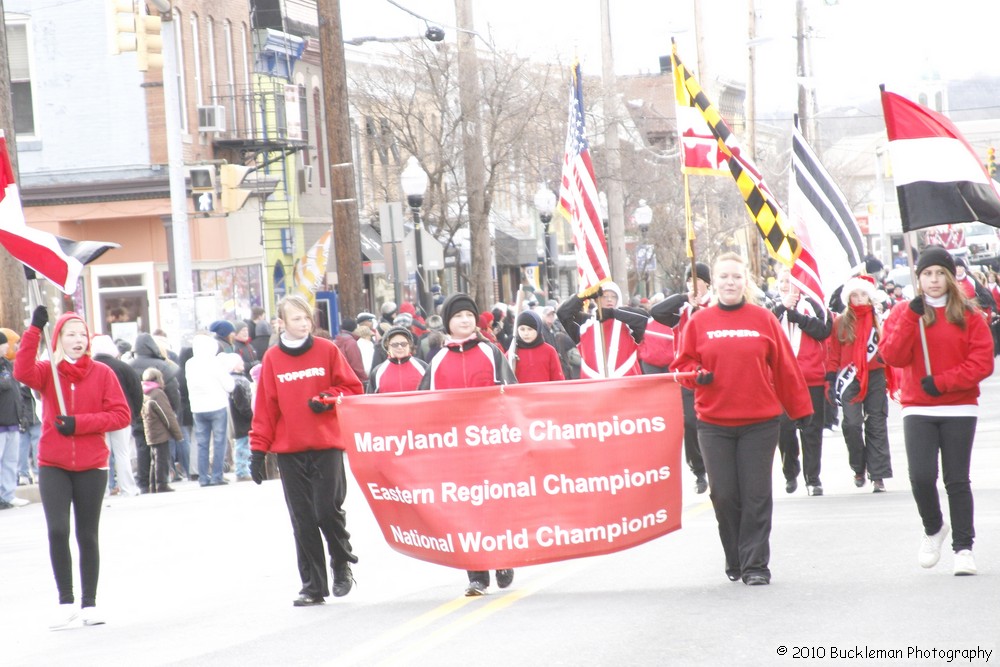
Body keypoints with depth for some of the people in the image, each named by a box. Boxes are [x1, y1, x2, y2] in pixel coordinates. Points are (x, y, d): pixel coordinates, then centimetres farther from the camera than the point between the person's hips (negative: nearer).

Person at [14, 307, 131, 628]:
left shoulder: (102, 373, 0)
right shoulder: (47, 371, 1)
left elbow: (122, 415, -5)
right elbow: (22, 372, -21)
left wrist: (79, 423, -15)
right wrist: (35, 330, -26)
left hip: (91, 466, 1)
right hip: (53, 465, -1)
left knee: (87, 536, 8)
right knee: (57, 531, -14)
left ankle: (89, 604, 19)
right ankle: (66, 602, -3)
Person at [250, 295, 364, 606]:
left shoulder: (328, 350, 3)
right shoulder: (272, 359, 5)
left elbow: (353, 388, 6)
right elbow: (265, 407, 6)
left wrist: (328, 399, -12)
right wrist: (258, 449, 2)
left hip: (326, 445, -1)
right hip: (289, 450, 1)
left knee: (328, 510, -10)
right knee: (302, 520, 2)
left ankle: (343, 564, 18)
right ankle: (313, 586, 8)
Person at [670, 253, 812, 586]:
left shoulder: (763, 319, 3)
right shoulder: (699, 322, 5)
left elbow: (785, 366, 6)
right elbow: (683, 363, 10)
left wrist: (800, 409, 7)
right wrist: (696, 375, -12)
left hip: (760, 422, -1)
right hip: (714, 423, 1)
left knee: (756, 494, -3)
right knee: (724, 495, 2)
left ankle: (755, 564, 1)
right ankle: (734, 559, 19)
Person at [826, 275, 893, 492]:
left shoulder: (879, 320, 7)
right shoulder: (840, 323, 4)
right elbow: (833, 353, 5)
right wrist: (832, 380, 0)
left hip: (875, 378, 1)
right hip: (850, 379, -1)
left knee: (877, 426, 2)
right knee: (852, 423, -11)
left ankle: (878, 475, 5)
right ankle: (859, 468, 10)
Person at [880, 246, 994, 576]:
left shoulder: (970, 316, 4)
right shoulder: (903, 314, 7)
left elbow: (983, 363, -4)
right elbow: (893, 357, -7)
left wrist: (941, 382, -12)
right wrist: (912, 316, -15)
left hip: (960, 409, 0)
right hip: (917, 410, 1)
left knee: (957, 480, 0)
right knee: (921, 476, -12)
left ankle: (964, 548, 8)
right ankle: (933, 529, 14)